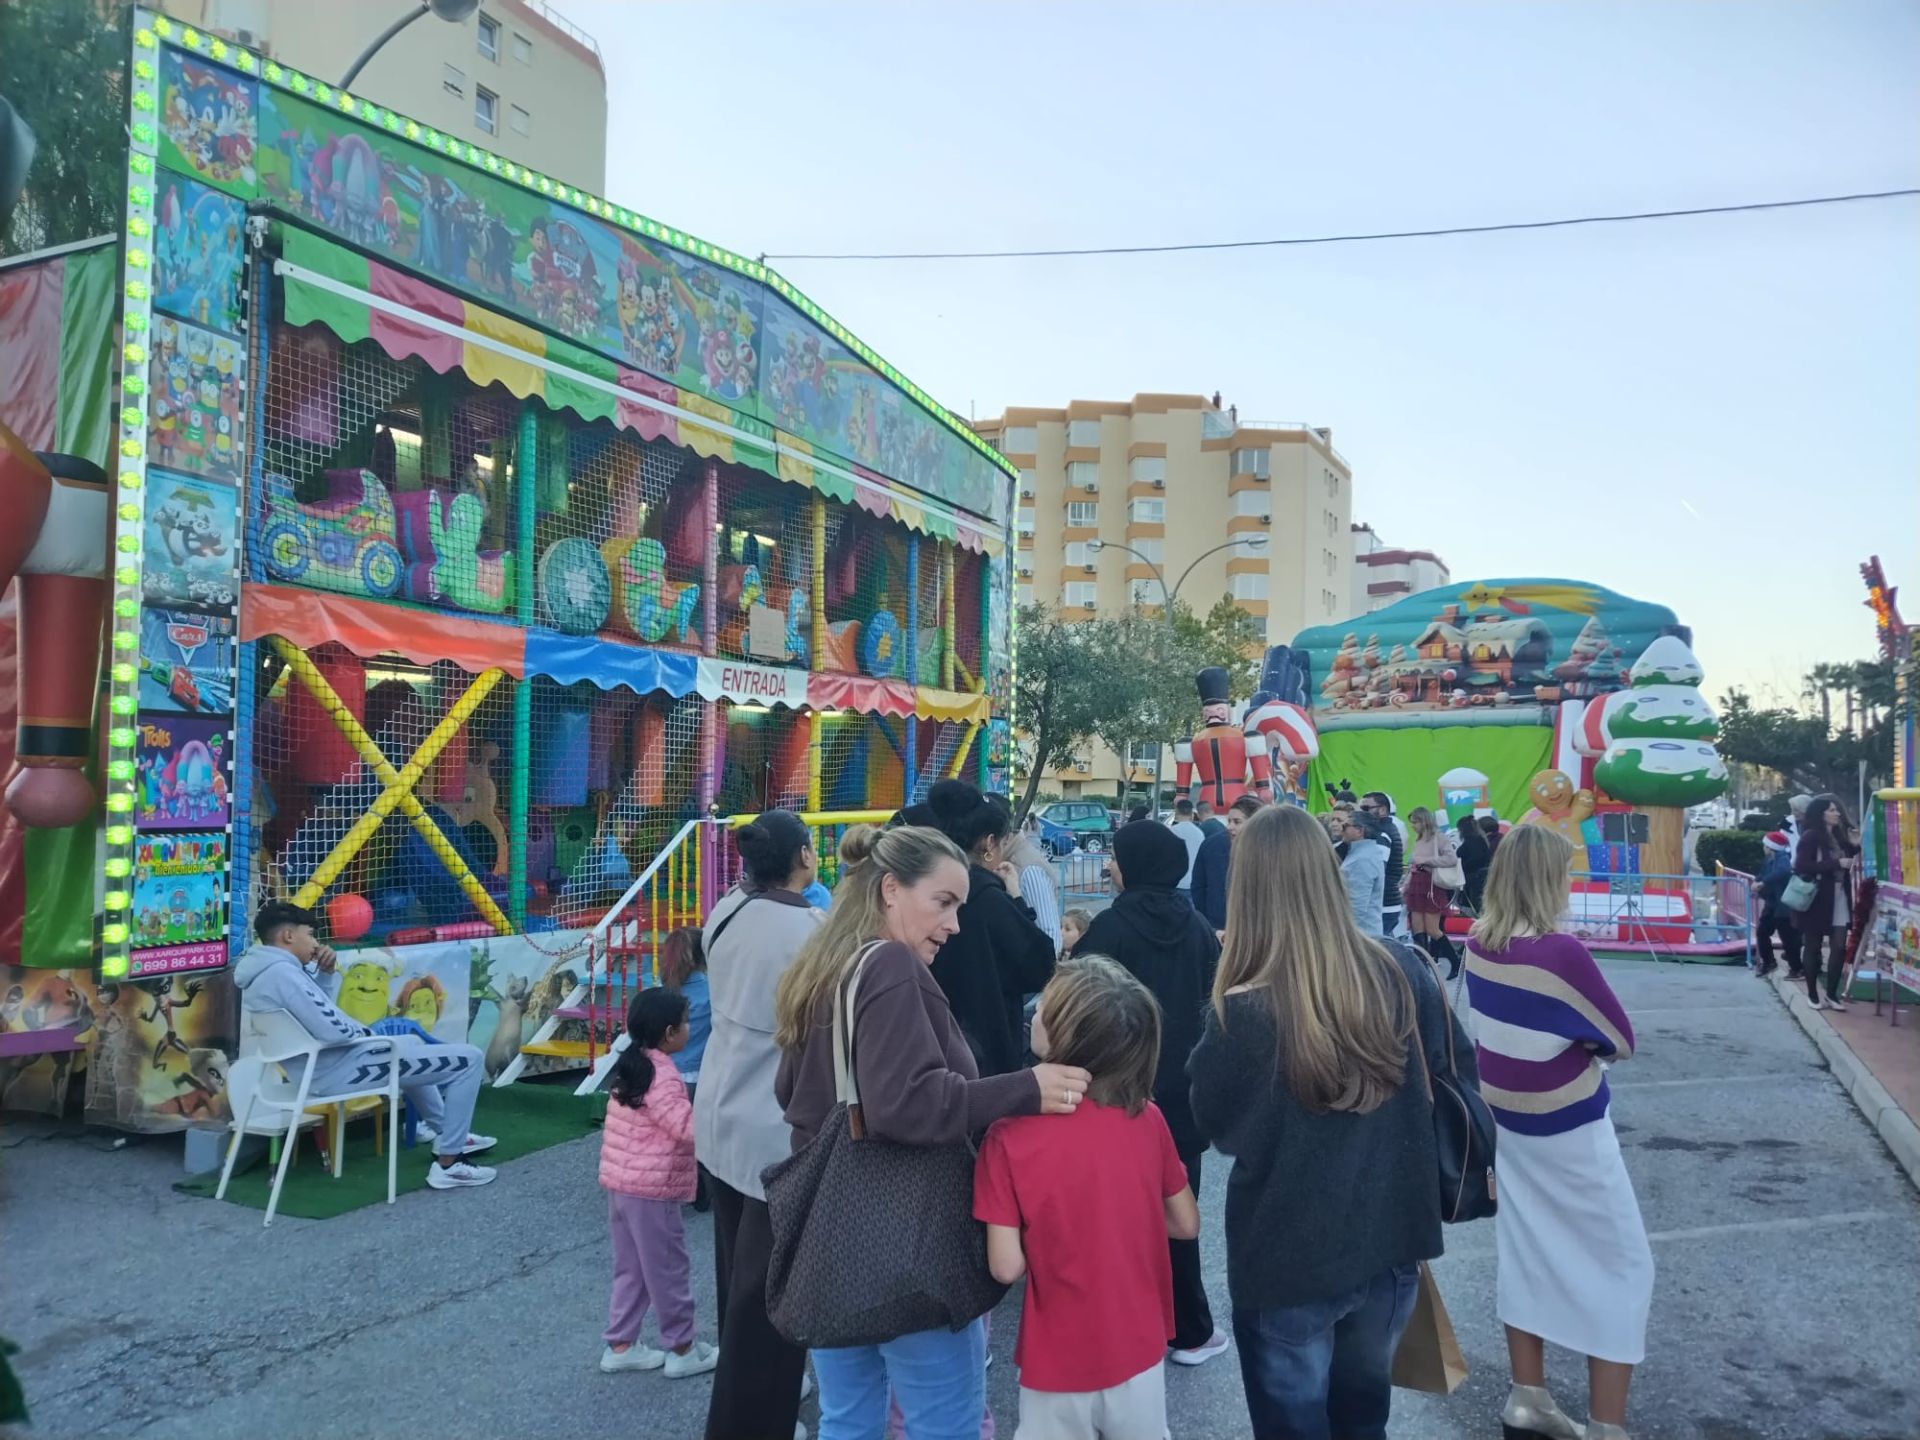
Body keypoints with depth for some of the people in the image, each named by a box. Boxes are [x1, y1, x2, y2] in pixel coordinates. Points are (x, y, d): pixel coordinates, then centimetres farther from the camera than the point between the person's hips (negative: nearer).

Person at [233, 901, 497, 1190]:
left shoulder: (261, 972, 9)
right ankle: (448, 1165, -6)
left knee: (412, 1042, 37)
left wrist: (328, 972, 4)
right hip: (339, 1071, -11)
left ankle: (447, 1132, 41)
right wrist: (367, 1033, -8)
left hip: (315, 1068, 11)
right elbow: (333, 1031, -30)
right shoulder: (282, 972, -25)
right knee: (470, 1059, -11)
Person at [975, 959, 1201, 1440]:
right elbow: (1187, 1225, 1)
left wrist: (1045, 1238, 2)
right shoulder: (1148, 1119, -10)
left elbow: (1006, 1266, -17)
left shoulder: (1010, 1137, -19)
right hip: (1139, 1353, 3)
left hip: (1057, 1364, -2)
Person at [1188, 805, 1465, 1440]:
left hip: (1289, 1258, -4)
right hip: (1392, 1241, 4)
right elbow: (1458, 1078, 3)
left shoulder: (1244, 1013, -25)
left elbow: (1218, 1127, -8)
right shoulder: (1401, 971, -12)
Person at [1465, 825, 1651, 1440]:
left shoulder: (1478, 944, -6)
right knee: (1620, 1266, 9)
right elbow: (1621, 1041, -15)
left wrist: (1541, 1033, -6)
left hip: (1505, 1119, 7)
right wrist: (1576, 1035, 1)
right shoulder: (1560, 953, -27)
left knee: (1525, 1251, 18)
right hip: (1567, 1129, -6)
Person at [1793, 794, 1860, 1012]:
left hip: (1839, 897, 6)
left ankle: (1832, 994, 14)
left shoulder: (1839, 835, 10)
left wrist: (1854, 847, 3)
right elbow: (1802, 866, -20)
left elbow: (1845, 862, 18)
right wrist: (1836, 863, -21)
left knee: (1839, 946, 3)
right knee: (1813, 946, 4)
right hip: (1817, 898, -6)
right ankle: (1812, 994, 14)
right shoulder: (1810, 837, -10)